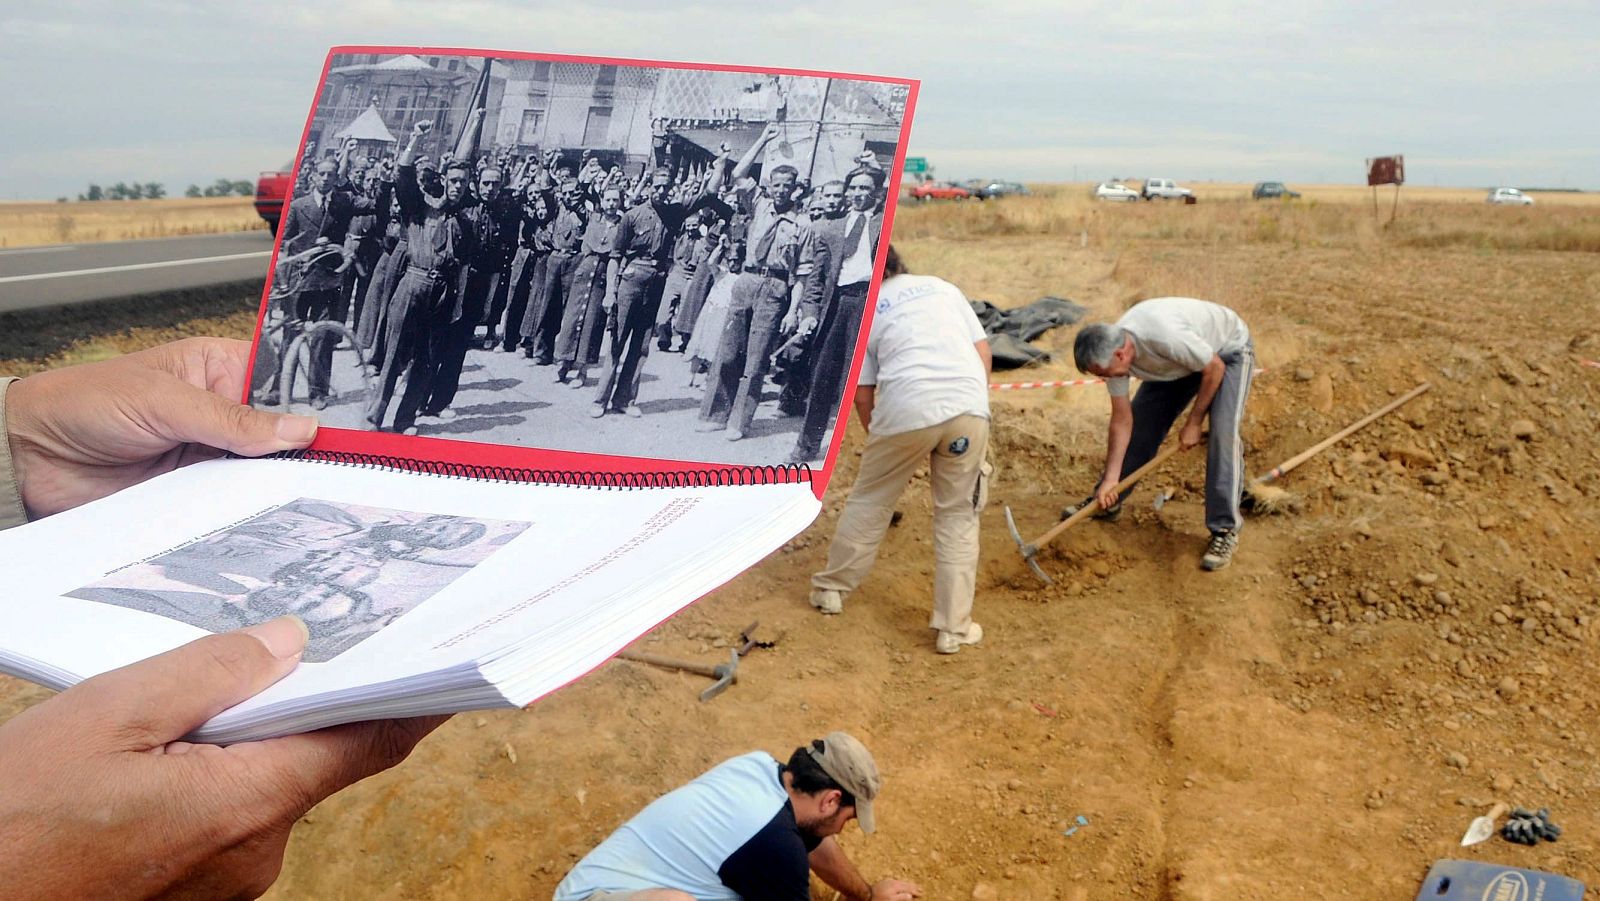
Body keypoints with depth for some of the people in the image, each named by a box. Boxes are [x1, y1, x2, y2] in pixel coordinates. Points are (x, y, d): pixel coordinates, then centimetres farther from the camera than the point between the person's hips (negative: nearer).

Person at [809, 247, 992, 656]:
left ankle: (831, 588, 35)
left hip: (906, 410, -1)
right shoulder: (942, 287, 22)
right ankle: (954, 627, 12)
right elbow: (983, 352, 16)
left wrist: (879, 441, 26)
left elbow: (862, 394, 13)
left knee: (869, 500, 19)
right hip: (968, 406, 2)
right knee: (958, 515, 11)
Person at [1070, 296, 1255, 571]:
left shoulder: (1166, 337, -44)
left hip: (1228, 351, -6)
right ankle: (1108, 502, 19)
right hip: (1179, 363, 6)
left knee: (1223, 433, -21)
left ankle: (1225, 530, -13)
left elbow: (1214, 369, -25)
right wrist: (1110, 479, -15)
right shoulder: (1111, 351, -21)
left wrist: (1193, 422, -17)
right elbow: (1122, 420, -13)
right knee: (1140, 425, 2)